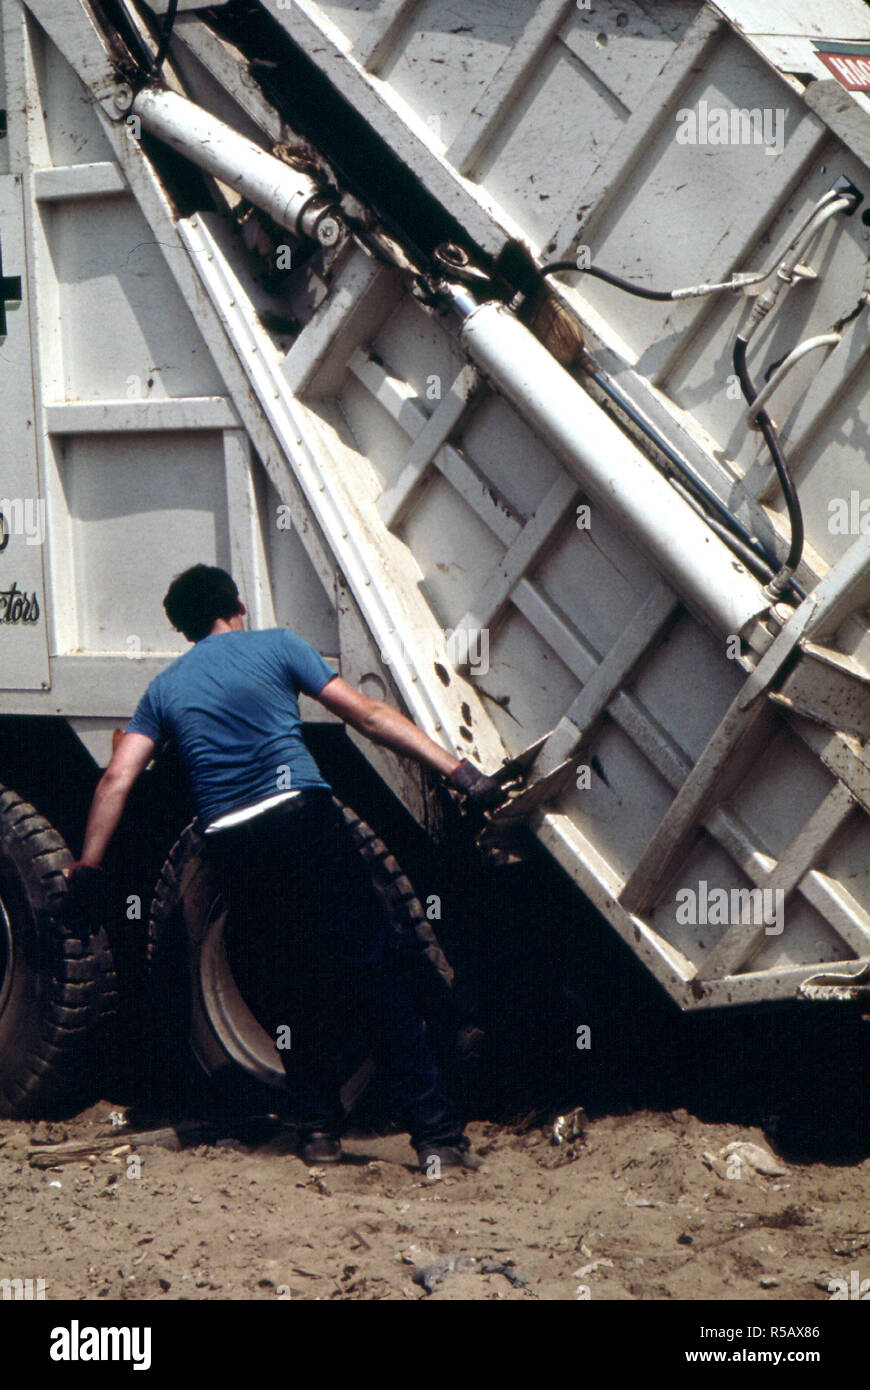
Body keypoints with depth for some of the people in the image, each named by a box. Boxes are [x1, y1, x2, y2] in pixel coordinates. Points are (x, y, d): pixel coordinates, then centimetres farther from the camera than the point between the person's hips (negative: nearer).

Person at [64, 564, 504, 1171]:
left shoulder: (165, 689, 19)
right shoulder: (275, 647, 10)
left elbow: (116, 779, 12)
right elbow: (366, 714, 3)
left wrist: (88, 865, 18)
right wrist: (457, 769, 1)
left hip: (231, 845, 4)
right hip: (303, 819, -3)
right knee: (373, 978, -6)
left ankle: (320, 1131, 15)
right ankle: (438, 1136, -10)